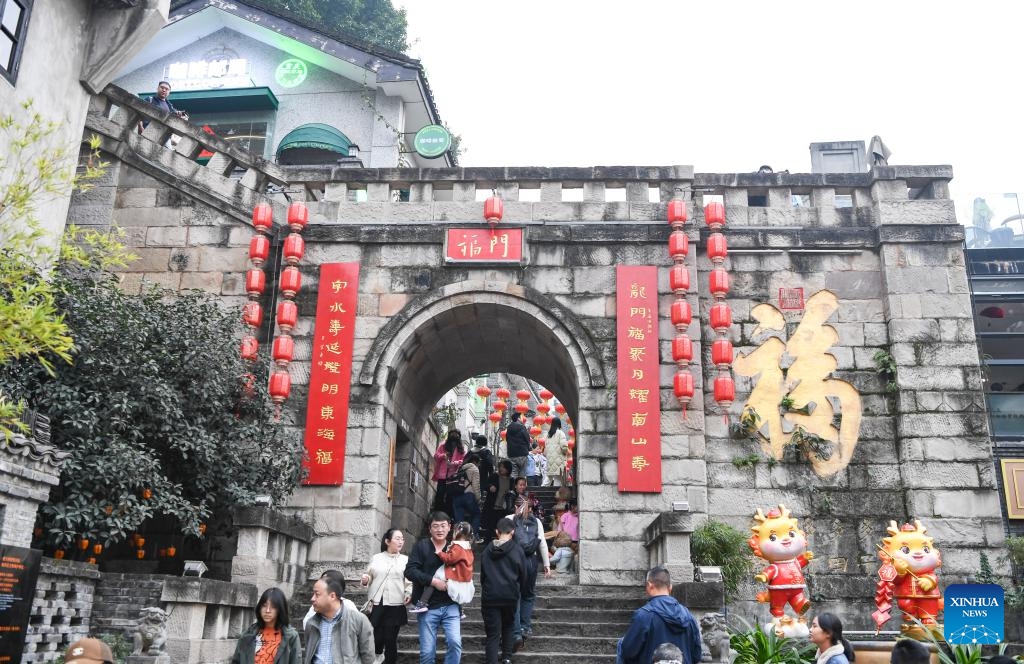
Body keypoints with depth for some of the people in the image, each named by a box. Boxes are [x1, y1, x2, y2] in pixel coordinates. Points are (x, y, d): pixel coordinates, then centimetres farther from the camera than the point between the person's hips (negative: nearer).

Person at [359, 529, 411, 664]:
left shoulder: (406, 560, 6)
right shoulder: (376, 558, 7)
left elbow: (410, 581, 3)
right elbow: (369, 578, 11)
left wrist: (408, 593, -14)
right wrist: (364, 580, -10)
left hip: (395, 606, 0)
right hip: (376, 604, 0)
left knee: (391, 639, 2)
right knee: (375, 637, 0)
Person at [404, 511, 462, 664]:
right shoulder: (421, 546, -1)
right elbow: (410, 571, -12)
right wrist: (433, 581, -17)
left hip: (451, 606, 2)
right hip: (428, 607, -2)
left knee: (455, 643, -16)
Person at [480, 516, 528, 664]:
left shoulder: (487, 550, 3)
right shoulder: (517, 550, -4)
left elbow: (482, 575, 10)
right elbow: (523, 575, 3)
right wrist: (521, 593, 18)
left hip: (490, 596, 0)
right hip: (510, 595, 0)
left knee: (492, 634, 1)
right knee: (507, 626, 24)